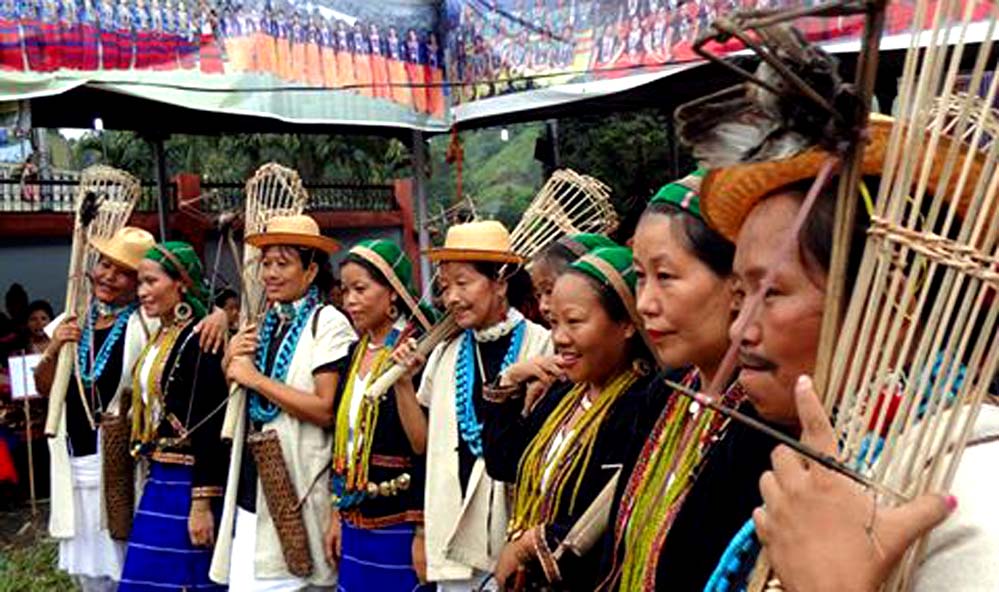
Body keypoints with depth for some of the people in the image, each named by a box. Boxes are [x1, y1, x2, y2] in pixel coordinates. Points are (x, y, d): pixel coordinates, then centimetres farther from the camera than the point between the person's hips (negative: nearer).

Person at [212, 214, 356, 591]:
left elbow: (326, 411, -17)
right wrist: (230, 361, 1)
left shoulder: (328, 323, -8)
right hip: (251, 489, 6)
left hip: (294, 492, -6)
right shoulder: (266, 323, 13)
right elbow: (238, 397, 20)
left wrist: (255, 378, -13)